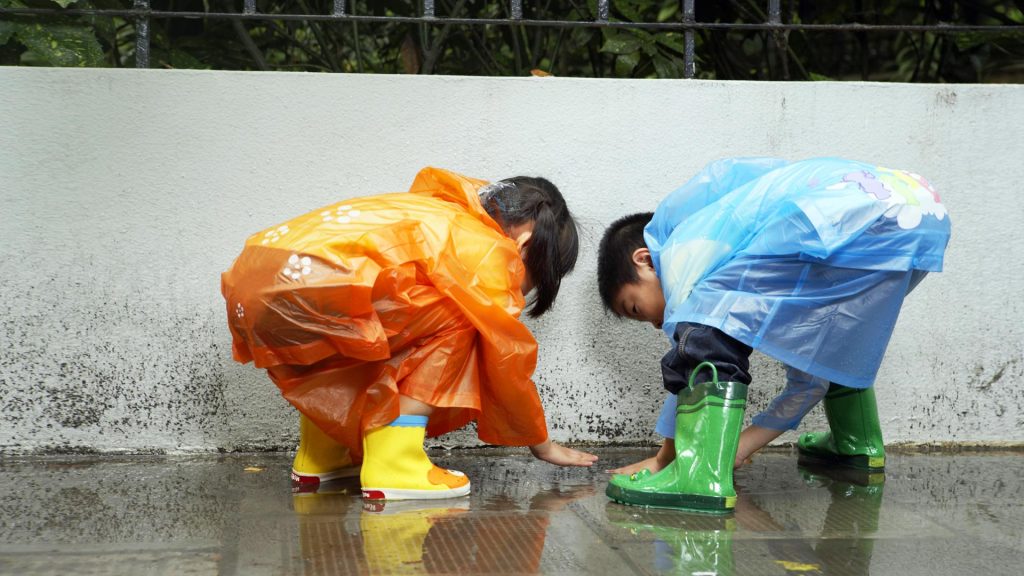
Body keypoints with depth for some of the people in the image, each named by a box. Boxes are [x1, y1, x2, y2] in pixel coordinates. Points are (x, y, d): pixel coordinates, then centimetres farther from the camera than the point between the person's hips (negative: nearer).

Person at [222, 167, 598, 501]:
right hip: (305, 287, -9)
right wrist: (543, 446, 24)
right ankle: (391, 467, -2)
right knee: (453, 322, 3)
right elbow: (507, 363, 9)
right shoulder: (488, 250, 4)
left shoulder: (442, 216, 29)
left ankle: (317, 458, 27)